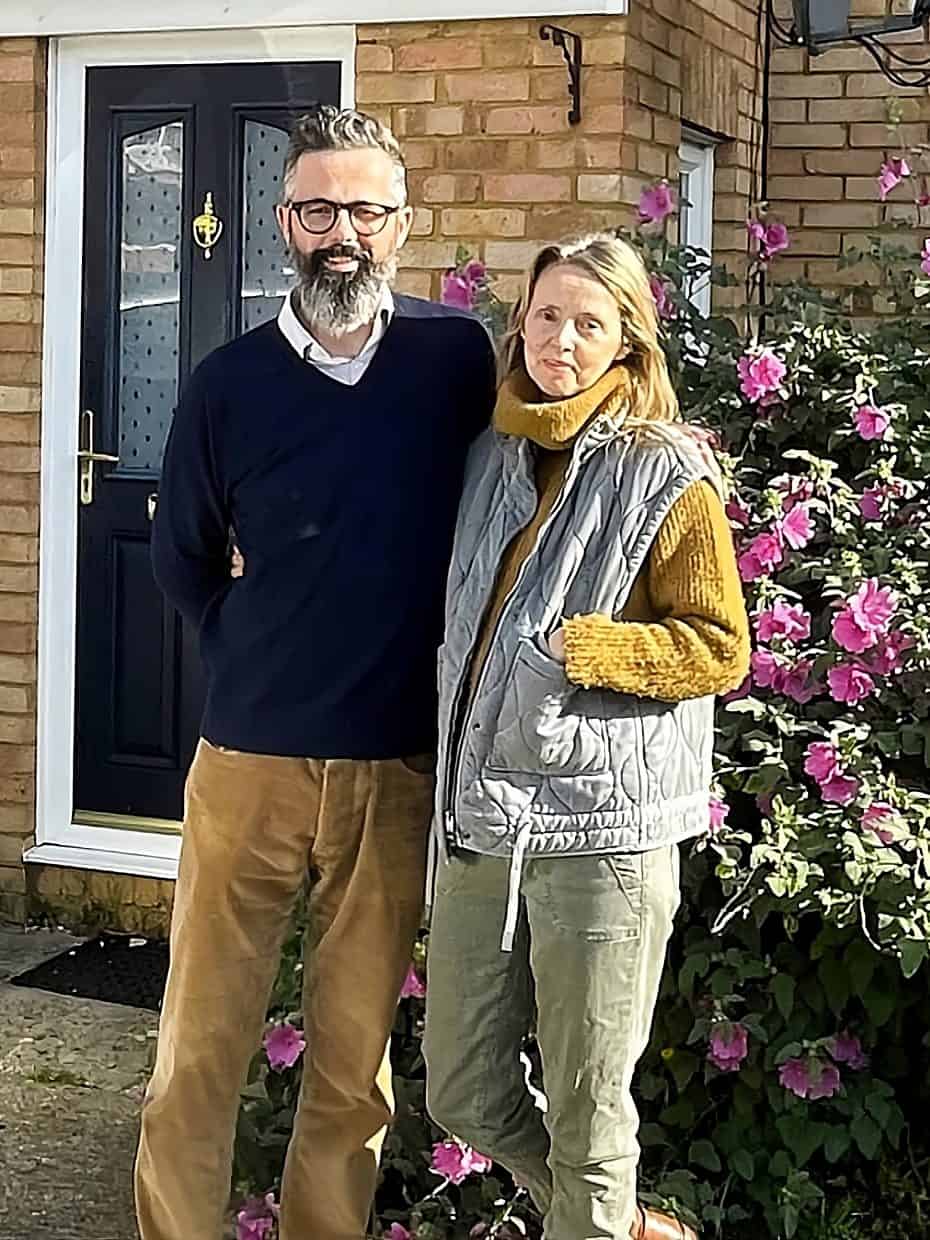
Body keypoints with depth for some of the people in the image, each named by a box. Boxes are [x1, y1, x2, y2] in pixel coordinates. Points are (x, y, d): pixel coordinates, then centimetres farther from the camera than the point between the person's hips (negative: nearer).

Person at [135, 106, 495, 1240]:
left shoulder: (459, 358, -1)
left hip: (400, 769, 0)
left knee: (354, 1062, 9)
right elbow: (183, 561, 13)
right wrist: (263, 666, 9)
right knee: (197, 1054, 5)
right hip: (248, 762, 0)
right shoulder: (229, 383, 0)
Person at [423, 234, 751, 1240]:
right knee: (462, 1096, 13)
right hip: (480, 817, 6)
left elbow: (719, 649, -6)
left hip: (601, 827, -6)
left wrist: (582, 647, -17)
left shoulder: (667, 475, -5)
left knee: (585, 1117, 2)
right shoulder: (492, 455, 13)